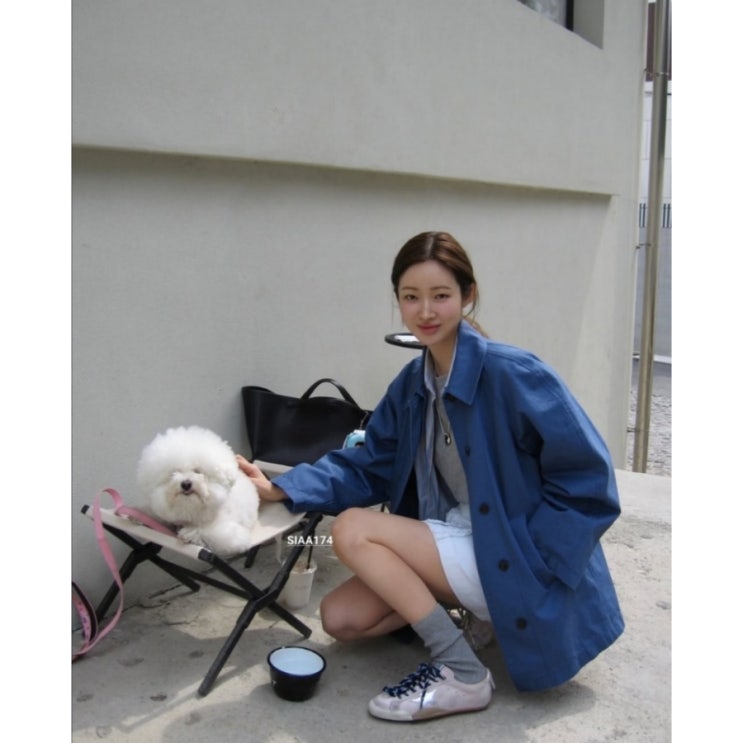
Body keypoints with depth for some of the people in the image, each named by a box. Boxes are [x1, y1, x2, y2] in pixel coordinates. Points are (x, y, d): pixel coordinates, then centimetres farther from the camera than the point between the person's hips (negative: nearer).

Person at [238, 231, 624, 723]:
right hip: (455, 545, 7)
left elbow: (587, 478, -19)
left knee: (352, 529, -16)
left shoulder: (512, 374, -20)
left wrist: (526, 557, -20)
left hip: (507, 561, -7)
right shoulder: (411, 385, 3)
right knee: (340, 617, 0)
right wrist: (280, 488, -6)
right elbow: (369, 468, 5)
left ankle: (462, 672, -10)